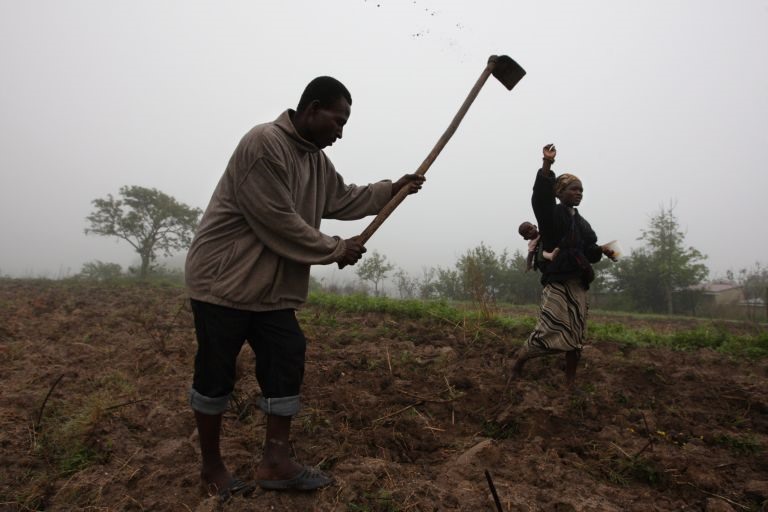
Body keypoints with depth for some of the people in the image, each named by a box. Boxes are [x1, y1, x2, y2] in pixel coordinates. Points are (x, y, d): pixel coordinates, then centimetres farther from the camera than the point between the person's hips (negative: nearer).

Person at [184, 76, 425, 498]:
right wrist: (335, 250, -12)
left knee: (286, 364, 4)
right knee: (215, 375, 4)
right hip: (223, 280, -8)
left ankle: (275, 461, 14)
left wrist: (393, 189, 12)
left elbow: (343, 199, 20)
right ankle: (211, 466, 22)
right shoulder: (262, 144, -19)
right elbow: (279, 223, -22)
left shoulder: (316, 159, 11)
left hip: (272, 288, 9)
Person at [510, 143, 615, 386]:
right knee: (549, 332, -11)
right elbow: (541, 196, -23)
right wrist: (547, 165, -33)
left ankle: (571, 381, 19)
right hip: (557, 282, -7)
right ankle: (517, 364, 9)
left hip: (578, 284, 7)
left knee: (575, 336, 8)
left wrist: (601, 250, -1)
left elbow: (588, 250, 20)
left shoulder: (581, 222, 17)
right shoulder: (552, 214, -4)